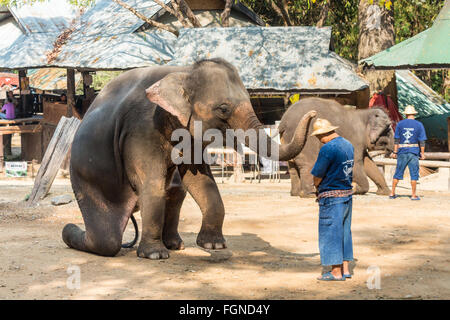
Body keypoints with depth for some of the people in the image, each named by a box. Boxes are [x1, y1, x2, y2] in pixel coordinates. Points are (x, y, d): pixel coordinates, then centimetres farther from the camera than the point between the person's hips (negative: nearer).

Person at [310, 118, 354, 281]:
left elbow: (317, 175, -14)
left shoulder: (327, 148, -18)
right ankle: (345, 269, 19)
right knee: (344, 231, 15)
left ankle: (336, 272, 1)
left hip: (332, 196, -9)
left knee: (330, 233, -1)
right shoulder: (348, 145, 9)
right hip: (347, 193, 9)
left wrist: (317, 187, 8)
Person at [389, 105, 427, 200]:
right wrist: (422, 153, 3)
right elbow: (422, 141, -3)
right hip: (414, 151, -2)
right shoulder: (419, 125, -1)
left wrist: (395, 152, 5)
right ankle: (413, 195, 2)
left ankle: (392, 193, 12)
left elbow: (396, 140, 2)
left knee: (398, 173, 9)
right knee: (414, 174, 3)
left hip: (402, 151, 2)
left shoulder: (400, 124, 3)